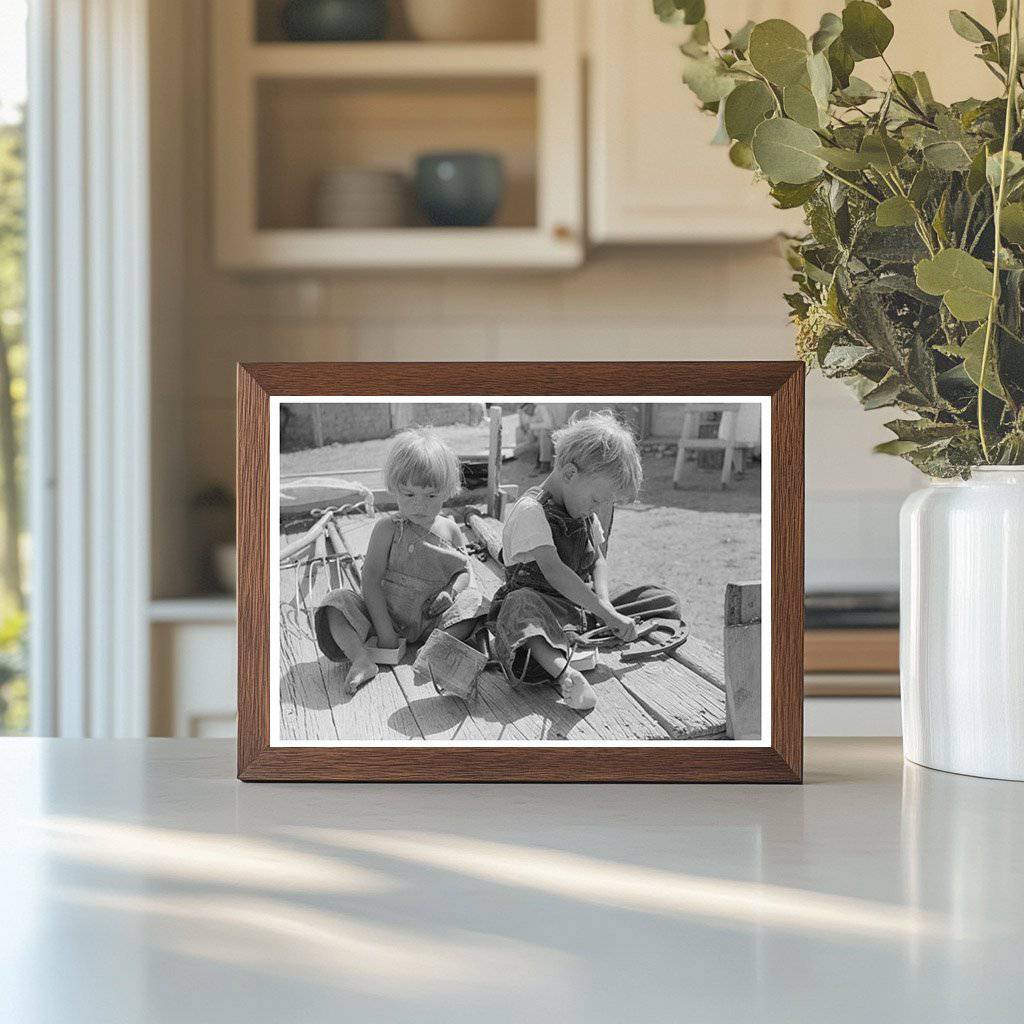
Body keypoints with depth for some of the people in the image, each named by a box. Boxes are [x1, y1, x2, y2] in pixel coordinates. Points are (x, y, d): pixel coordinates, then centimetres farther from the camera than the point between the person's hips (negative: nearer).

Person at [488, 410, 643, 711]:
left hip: (581, 605, 9)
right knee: (521, 604, -43)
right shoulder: (530, 512, -20)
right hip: (541, 604, -9)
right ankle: (564, 672, -64)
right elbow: (554, 572, -30)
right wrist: (606, 614, -33)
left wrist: (604, 601, -11)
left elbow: (598, 560, 12)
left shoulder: (586, 514, 9)